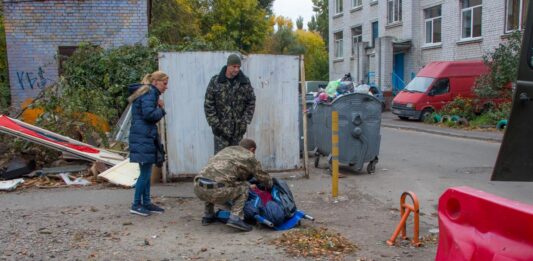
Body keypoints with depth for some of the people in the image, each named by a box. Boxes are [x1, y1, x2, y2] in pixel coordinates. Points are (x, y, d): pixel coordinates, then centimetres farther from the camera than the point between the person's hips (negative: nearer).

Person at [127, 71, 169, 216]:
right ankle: (136, 205, 1)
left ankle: (146, 203, 20)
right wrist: (161, 110, -5)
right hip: (143, 137, -11)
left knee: (146, 172, 13)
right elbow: (149, 114, -22)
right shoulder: (149, 93, -10)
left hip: (146, 137, 11)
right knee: (145, 172, -6)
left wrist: (159, 108, 3)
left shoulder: (147, 92, 22)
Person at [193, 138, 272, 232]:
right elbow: (262, 177, 23)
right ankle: (235, 219, 2)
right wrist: (269, 186, 46)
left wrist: (249, 186, 53)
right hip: (216, 191, -6)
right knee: (242, 188, 17)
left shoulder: (227, 150, 32)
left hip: (198, 188, 6)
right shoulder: (249, 156, 14)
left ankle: (208, 216, 32)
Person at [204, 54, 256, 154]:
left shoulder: (245, 82, 2)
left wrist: (245, 121, -1)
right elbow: (208, 105, -3)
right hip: (221, 128, -2)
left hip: (238, 128, 2)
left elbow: (251, 102, 6)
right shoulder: (215, 81, -4)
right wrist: (215, 123, -8)